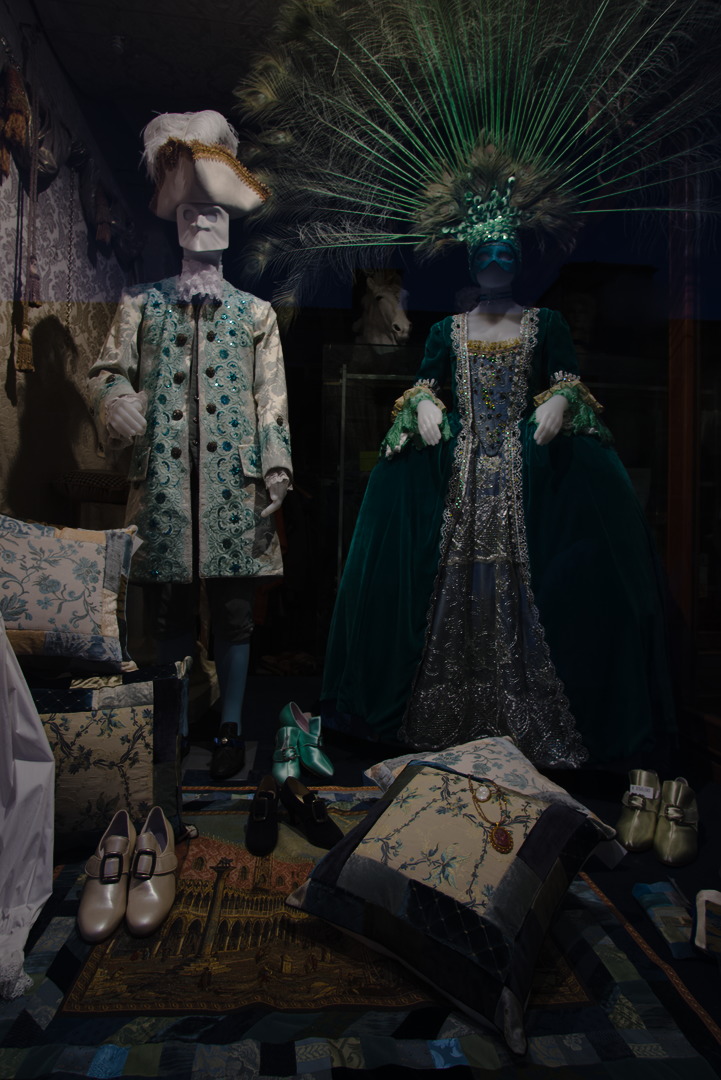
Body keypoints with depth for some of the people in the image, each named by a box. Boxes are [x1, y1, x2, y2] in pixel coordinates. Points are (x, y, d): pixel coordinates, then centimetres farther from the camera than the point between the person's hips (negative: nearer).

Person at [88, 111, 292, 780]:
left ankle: (230, 728, 14)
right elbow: (108, 370, 12)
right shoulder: (142, 304, 16)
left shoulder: (255, 312, 14)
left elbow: (271, 396, 7)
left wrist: (276, 468, -2)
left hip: (234, 477, 0)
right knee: (168, 607, 5)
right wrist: (116, 399, -12)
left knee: (231, 606, 2)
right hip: (163, 474, 1)